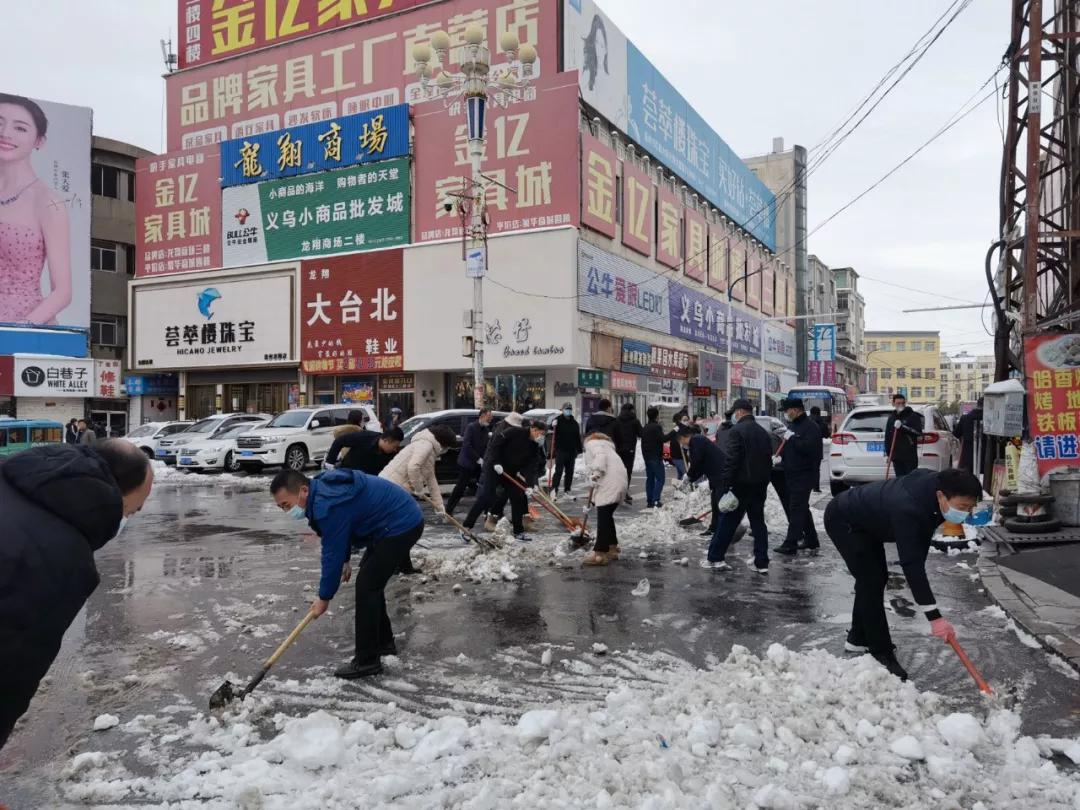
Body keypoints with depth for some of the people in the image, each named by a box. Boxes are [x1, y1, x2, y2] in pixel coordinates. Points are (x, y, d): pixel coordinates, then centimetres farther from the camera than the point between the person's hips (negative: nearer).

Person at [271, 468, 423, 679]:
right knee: (370, 581, 17)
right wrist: (346, 560, 20)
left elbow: (332, 554, -19)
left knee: (367, 585, -9)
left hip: (401, 526, -11)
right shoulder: (322, 487, 3)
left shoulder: (329, 506, -27)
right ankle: (383, 642, 29)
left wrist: (324, 598, -8)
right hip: (405, 518, 11)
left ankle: (367, 661, -2)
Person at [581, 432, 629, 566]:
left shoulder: (591, 442, 6)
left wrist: (595, 474, -17)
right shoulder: (605, 445, 34)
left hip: (610, 483, -9)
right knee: (607, 516, 17)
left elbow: (601, 456, -15)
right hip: (618, 481, 9)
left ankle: (600, 553, -9)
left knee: (603, 516, -8)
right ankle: (612, 548, 24)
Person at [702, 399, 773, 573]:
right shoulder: (763, 433, 14)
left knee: (728, 521, 0)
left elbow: (730, 461, -20)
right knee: (758, 521, 11)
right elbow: (768, 460, 18)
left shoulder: (735, 431, -13)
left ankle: (714, 558, 5)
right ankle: (762, 562, 11)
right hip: (760, 486, 7)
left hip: (740, 485, -7)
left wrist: (725, 485, -18)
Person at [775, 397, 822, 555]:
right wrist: (781, 457, 10)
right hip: (792, 474, 9)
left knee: (797, 509, -11)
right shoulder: (792, 425, 15)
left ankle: (790, 544, -12)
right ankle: (811, 539, 26)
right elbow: (787, 447, 27)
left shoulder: (810, 426, -13)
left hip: (805, 475, -9)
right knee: (802, 508, 16)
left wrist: (792, 438, -21)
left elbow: (809, 448, -27)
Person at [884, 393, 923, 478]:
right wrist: (888, 452, 11)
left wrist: (903, 427, -21)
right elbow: (887, 437, 15)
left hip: (910, 456, -4)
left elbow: (918, 432, -10)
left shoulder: (913, 416, 0)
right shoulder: (891, 418, 14)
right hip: (896, 456, 4)